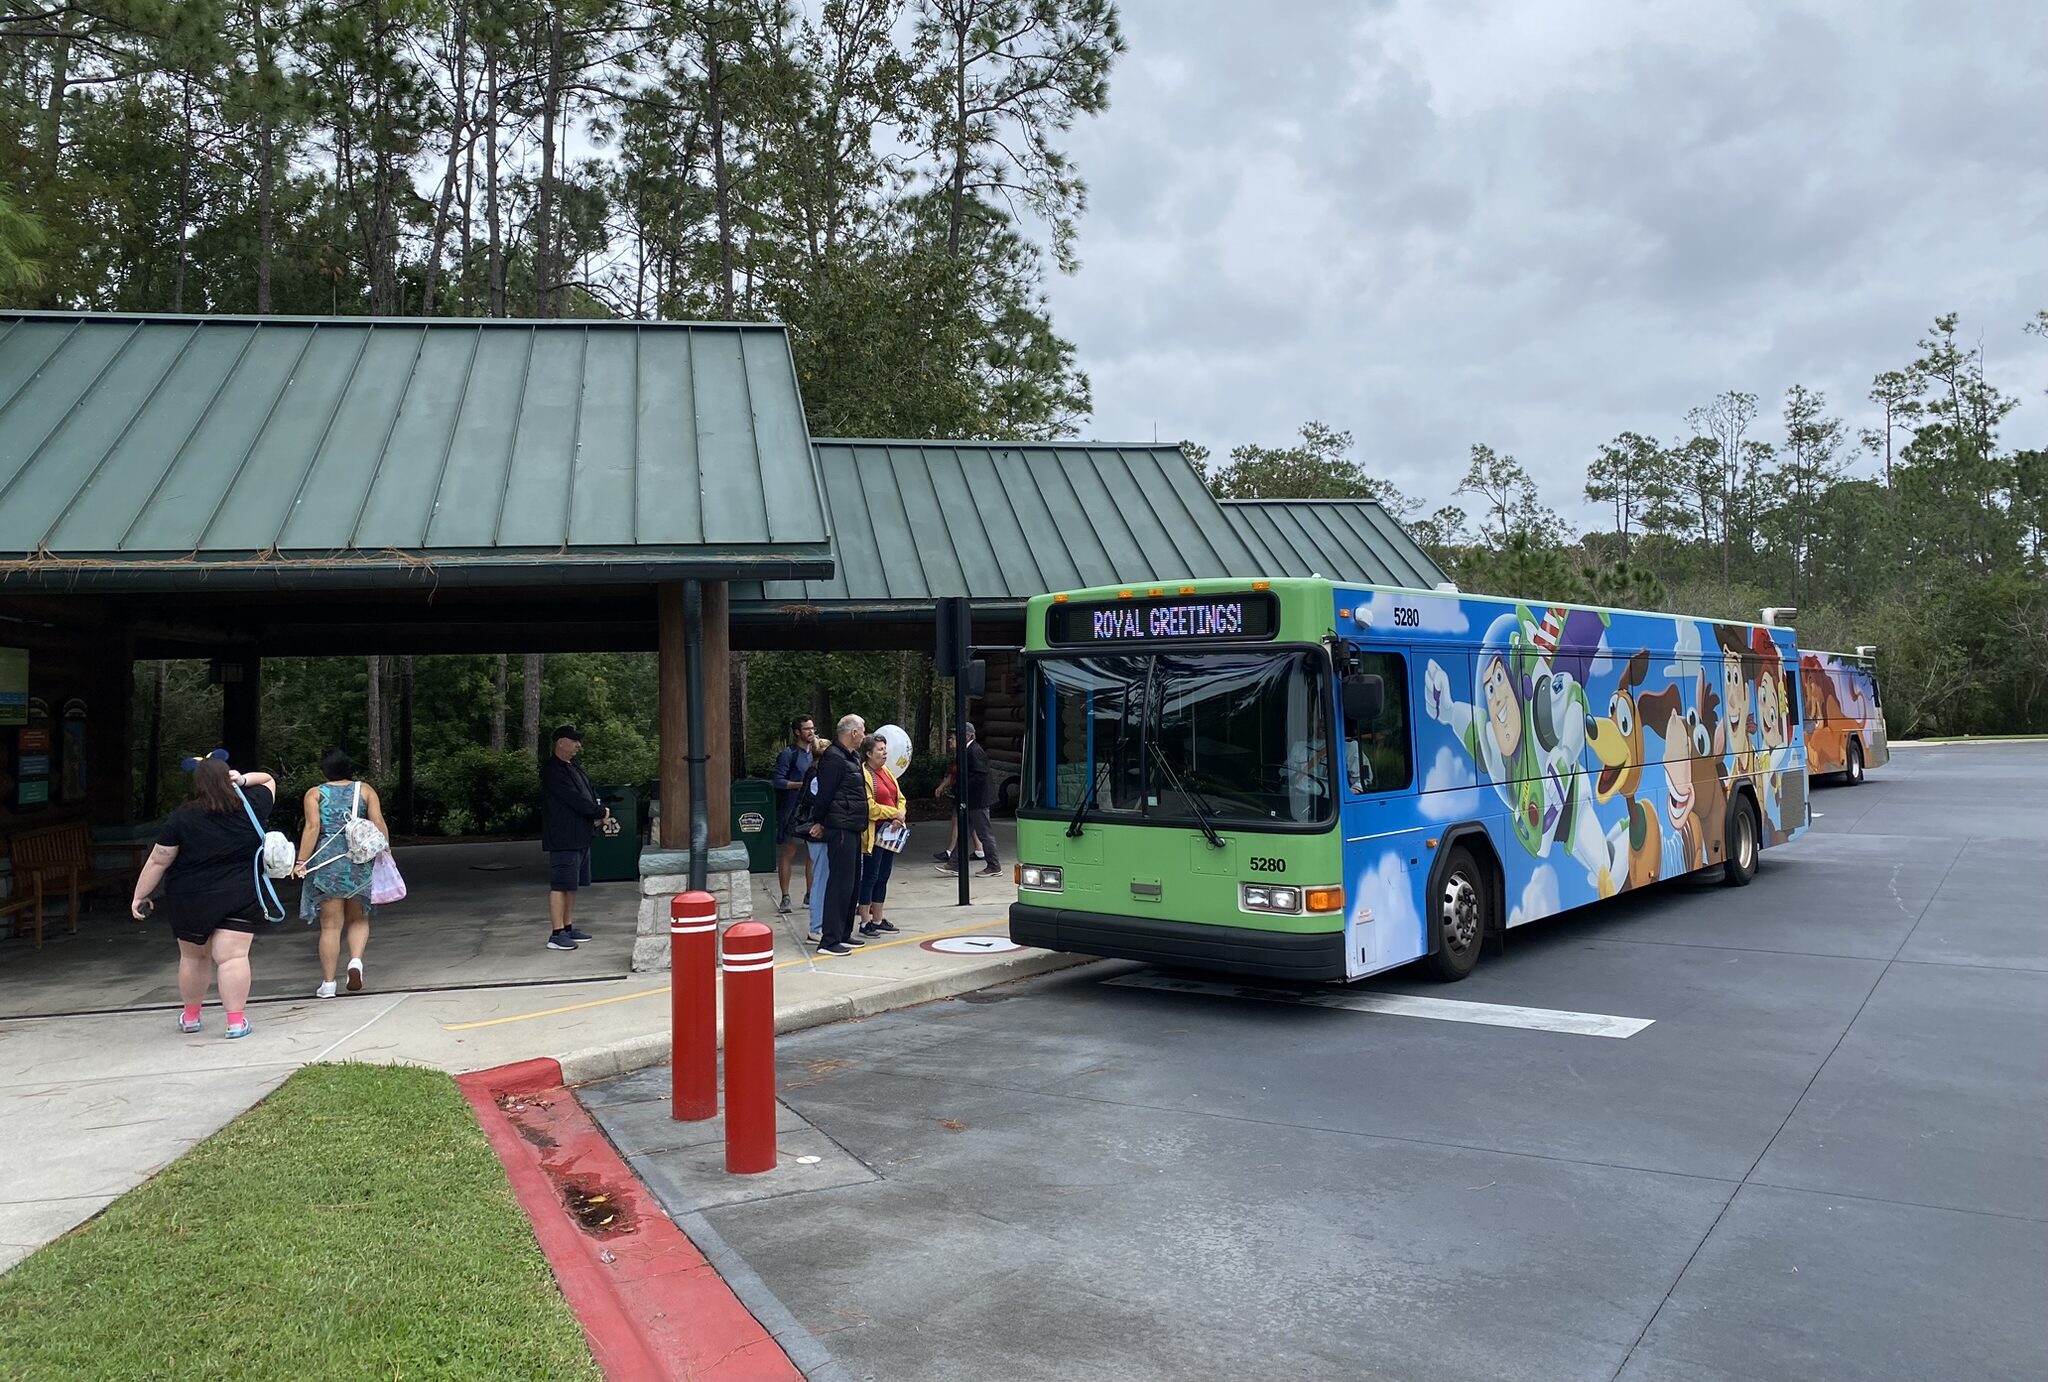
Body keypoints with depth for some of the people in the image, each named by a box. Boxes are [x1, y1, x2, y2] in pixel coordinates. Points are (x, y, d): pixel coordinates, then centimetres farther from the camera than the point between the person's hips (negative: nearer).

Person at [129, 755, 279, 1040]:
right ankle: (236, 1020, -10)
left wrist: (139, 895, 5)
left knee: (193, 956, 19)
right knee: (233, 957, -4)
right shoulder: (249, 808, -2)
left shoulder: (181, 818, -8)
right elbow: (268, 781, 18)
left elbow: (158, 861, -4)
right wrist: (243, 779, 2)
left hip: (190, 901, 0)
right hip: (240, 898, 0)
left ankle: (190, 1016, 34)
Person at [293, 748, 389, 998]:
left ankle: (328, 983, 7)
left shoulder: (315, 794, 3)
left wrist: (301, 861, -7)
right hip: (360, 862, 1)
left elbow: (312, 827, -7)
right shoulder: (365, 790, 6)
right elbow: (379, 825, -1)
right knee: (358, 919, 16)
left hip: (326, 862, -1)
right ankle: (356, 960, -9)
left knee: (331, 924, 4)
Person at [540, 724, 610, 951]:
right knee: (560, 886, -8)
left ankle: (568, 927, 22)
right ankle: (557, 934, -7)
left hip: (580, 837, 10)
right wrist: (600, 813, -11)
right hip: (563, 838, -10)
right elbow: (574, 799, -19)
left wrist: (600, 815, -4)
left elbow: (591, 793, 15)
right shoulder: (553, 770, -12)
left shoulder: (574, 769, 19)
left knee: (571, 885, 14)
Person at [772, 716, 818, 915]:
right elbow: (778, 781, -9)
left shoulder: (815, 752, 15)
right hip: (793, 811, -6)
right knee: (788, 854, -3)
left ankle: (810, 895, 18)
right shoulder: (789, 753, -3)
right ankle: (785, 897, 1)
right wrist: (802, 784, -17)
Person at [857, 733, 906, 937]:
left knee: (883, 877, 13)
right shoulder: (863, 775, -14)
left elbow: (899, 798, 17)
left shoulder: (886, 772, 14)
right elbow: (869, 807, -20)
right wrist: (894, 813, -13)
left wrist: (900, 815, -3)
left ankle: (878, 919, 21)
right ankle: (865, 922, 5)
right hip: (873, 834, -9)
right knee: (870, 877, -2)